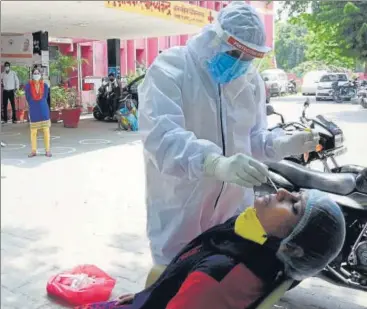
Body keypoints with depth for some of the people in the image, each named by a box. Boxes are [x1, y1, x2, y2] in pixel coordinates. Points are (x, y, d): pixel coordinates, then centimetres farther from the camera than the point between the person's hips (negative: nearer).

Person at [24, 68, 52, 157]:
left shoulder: (45, 85, 1)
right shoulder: (28, 86, -3)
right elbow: (28, 99, 6)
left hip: (44, 110, 1)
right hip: (33, 111, -1)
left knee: (46, 131, 2)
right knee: (33, 132, 4)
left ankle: (47, 150, 9)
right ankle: (33, 151, 14)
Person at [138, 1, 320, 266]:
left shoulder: (251, 80, 5)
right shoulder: (169, 70, -16)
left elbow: (253, 137, 11)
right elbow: (161, 135, -32)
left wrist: (283, 144, -12)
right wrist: (217, 164, -48)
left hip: (234, 204, 6)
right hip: (179, 210, -5)